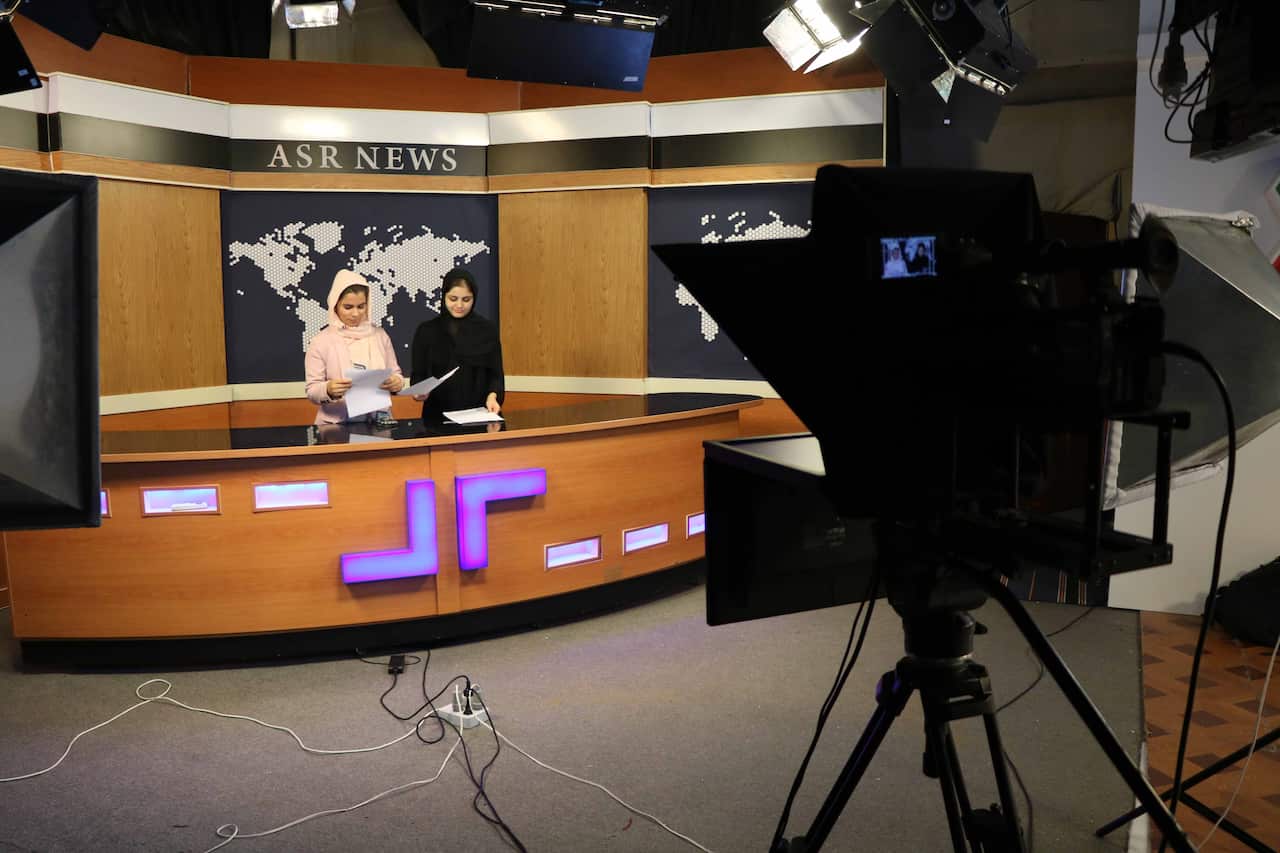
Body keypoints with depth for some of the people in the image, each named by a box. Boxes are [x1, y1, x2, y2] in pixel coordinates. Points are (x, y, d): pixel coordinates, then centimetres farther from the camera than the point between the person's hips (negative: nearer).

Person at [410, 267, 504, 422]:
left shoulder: (488, 329, 6)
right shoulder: (426, 331, 6)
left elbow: (496, 373, 5)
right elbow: (418, 375, 9)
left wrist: (492, 396, -13)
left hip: (480, 413, 0)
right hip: (438, 415, 0)